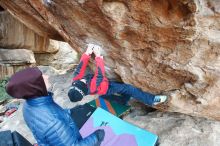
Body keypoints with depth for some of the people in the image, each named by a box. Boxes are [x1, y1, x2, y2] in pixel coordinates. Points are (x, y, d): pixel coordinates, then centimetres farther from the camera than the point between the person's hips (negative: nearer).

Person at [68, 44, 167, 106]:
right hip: (106, 88, -8)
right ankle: (151, 100, 2)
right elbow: (100, 75, -42)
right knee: (130, 89, -11)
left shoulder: (75, 81, -24)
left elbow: (80, 68, -20)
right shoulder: (92, 88, -42)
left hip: (104, 82, 8)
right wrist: (98, 55, -41)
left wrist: (87, 53, -28)